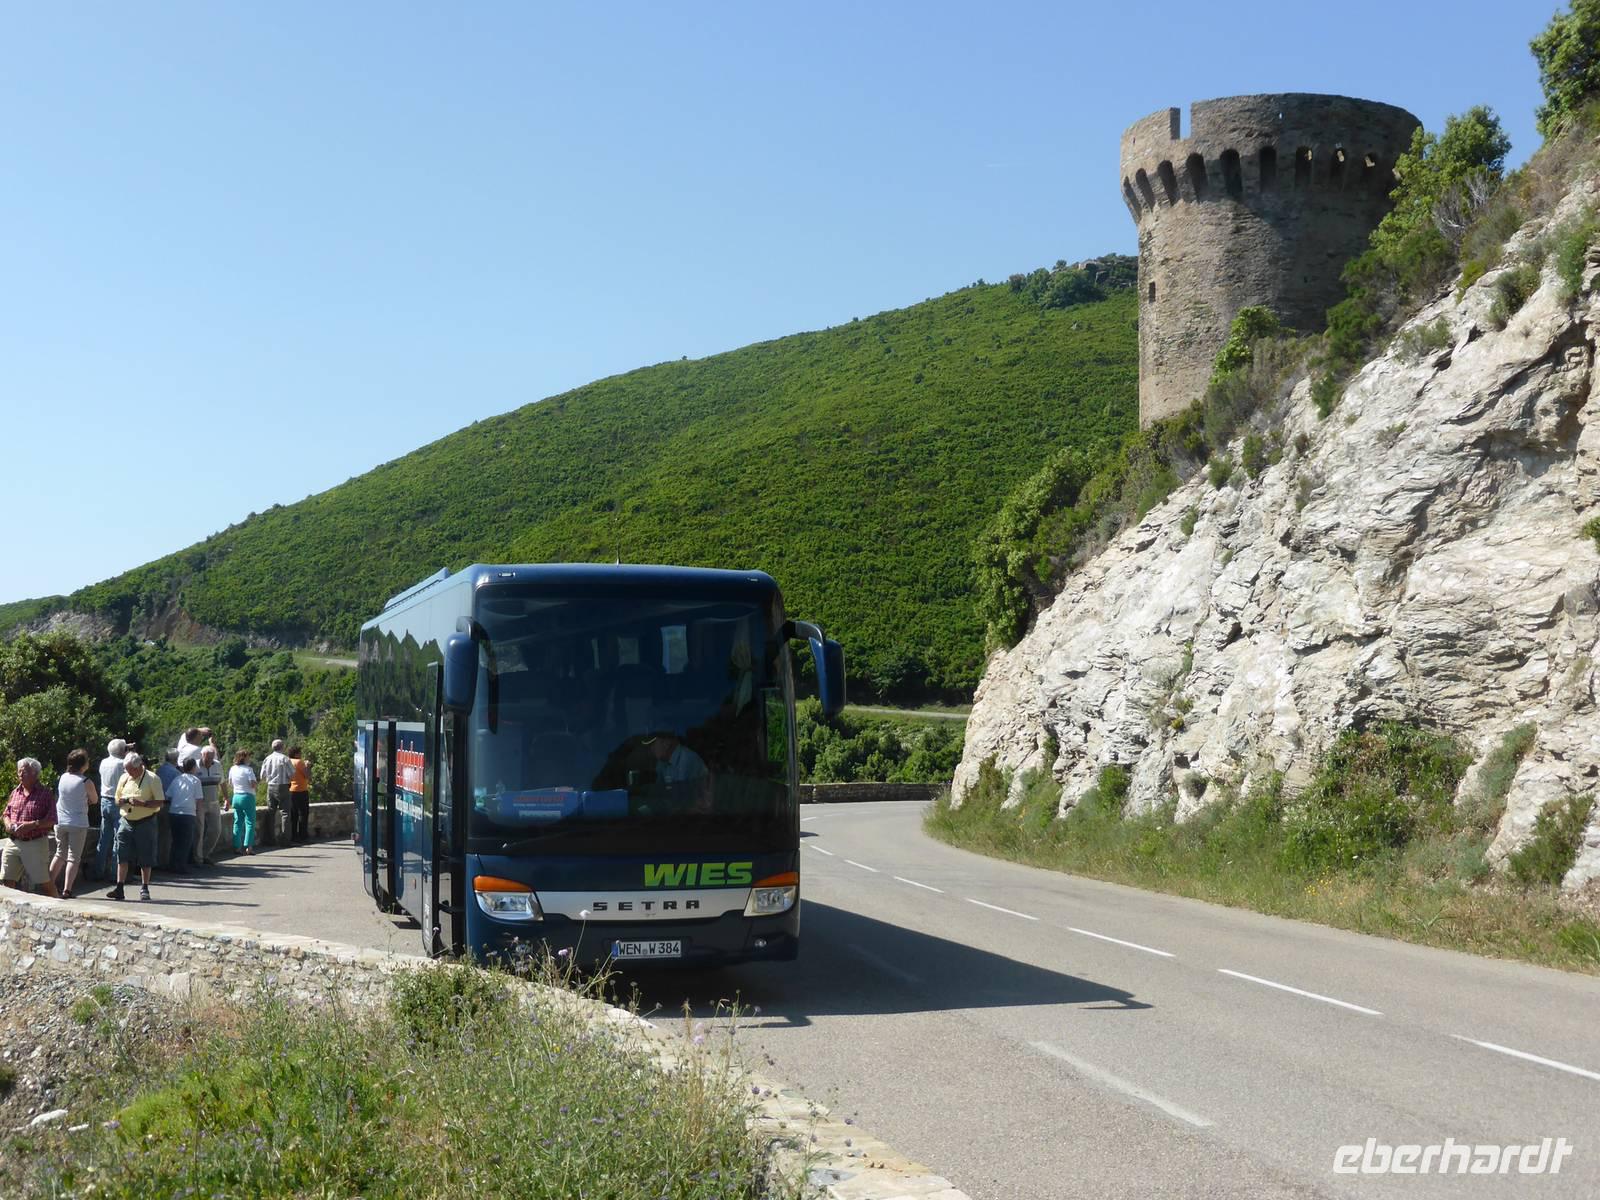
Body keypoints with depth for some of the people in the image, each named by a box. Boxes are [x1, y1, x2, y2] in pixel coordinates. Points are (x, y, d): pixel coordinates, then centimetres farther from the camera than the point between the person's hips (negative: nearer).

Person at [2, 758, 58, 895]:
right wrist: (8, 824, -4)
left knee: (44, 882, -1)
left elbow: (52, 820, -9)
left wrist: (32, 825, -23)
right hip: (13, 843, 5)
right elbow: (7, 813, 19)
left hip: (35, 844, -5)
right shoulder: (15, 792, 11)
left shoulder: (46, 794, -5)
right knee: (7, 881, 3)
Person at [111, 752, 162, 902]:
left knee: (145, 858, 3)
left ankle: (144, 889, 12)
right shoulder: (124, 778, 8)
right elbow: (117, 800, 17)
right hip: (126, 822, 4)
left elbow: (160, 802, -10)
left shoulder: (152, 779, -7)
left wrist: (142, 803, -24)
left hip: (145, 823, -4)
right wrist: (124, 801, -8)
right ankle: (119, 888, -2)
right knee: (122, 856, -3)